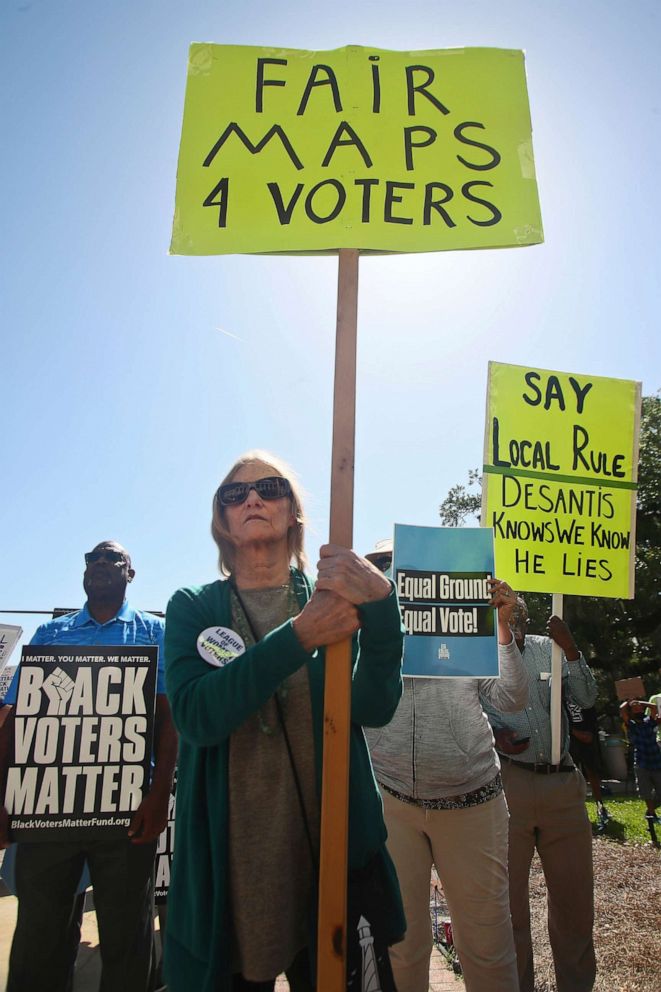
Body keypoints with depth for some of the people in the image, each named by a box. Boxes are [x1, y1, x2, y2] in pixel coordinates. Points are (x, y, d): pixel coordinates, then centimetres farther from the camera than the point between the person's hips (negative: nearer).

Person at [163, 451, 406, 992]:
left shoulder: (335, 599, 2)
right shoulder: (193, 608, 1)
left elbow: (374, 708, -13)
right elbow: (196, 715, -16)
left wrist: (381, 604, -29)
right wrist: (298, 638, -26)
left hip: (329, 847, 1)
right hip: (227, 857, 0)